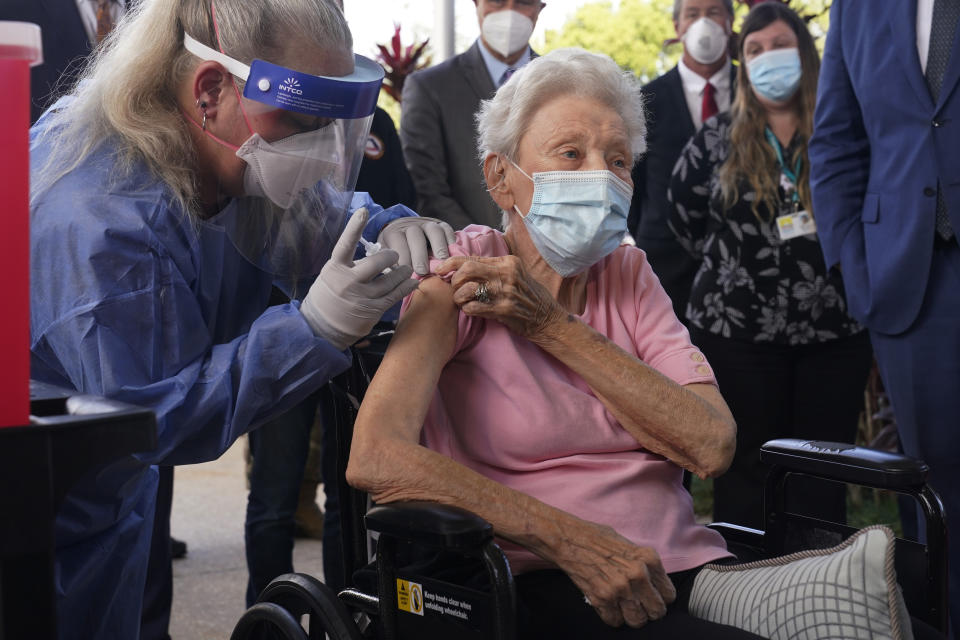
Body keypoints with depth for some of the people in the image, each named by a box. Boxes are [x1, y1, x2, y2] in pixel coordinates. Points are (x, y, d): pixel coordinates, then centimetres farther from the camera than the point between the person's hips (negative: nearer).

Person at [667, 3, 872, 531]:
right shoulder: (717, 140, 5)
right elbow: (683, 218, 16)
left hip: (834, 332, 0)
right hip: (737, 332, 0)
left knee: (822, 478, 5)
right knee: (746, 473, 4)